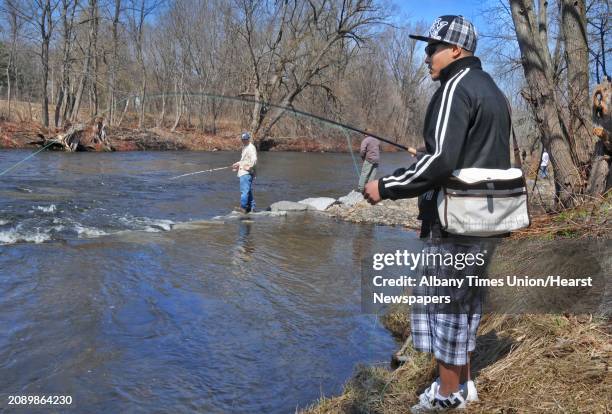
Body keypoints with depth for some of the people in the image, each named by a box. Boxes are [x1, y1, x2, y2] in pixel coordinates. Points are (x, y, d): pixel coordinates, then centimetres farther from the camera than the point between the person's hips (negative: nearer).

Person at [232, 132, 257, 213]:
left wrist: (249, 166, -32)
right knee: (248, 191, 13)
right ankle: (251, 208, 19)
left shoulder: (251, 148, -11)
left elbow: (254, 160, -23)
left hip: (247, 173, -11)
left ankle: (243, 207, -11)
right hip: (243, 172, 11)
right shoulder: (244, 147, 20)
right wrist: (237, 164, 23)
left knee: (244, 190, -12)